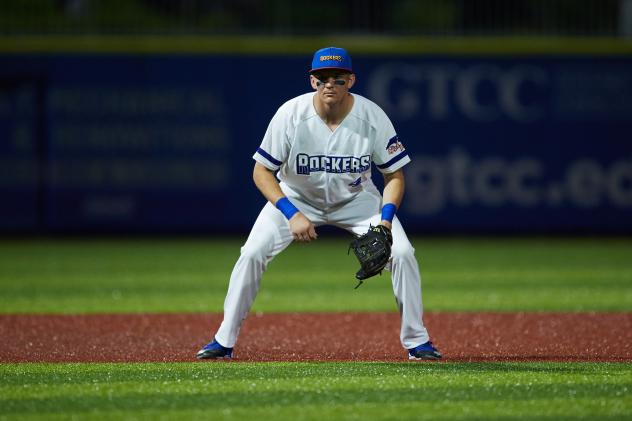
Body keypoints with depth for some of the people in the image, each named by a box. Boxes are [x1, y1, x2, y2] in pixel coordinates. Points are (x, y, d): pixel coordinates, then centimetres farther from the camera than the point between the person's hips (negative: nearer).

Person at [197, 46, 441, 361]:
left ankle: (416, 341, -1)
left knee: (402, 253, -16)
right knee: (252, 254, -17)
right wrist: (292, 215, -31)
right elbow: (261, 172, -19)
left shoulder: (372, 117, -23)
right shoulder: (291, 115, -26)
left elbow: (394, 175, -13)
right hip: (296, 198, -1)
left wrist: (385, 220, -30)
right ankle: (224, 341, -4)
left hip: (355, 199, 1)